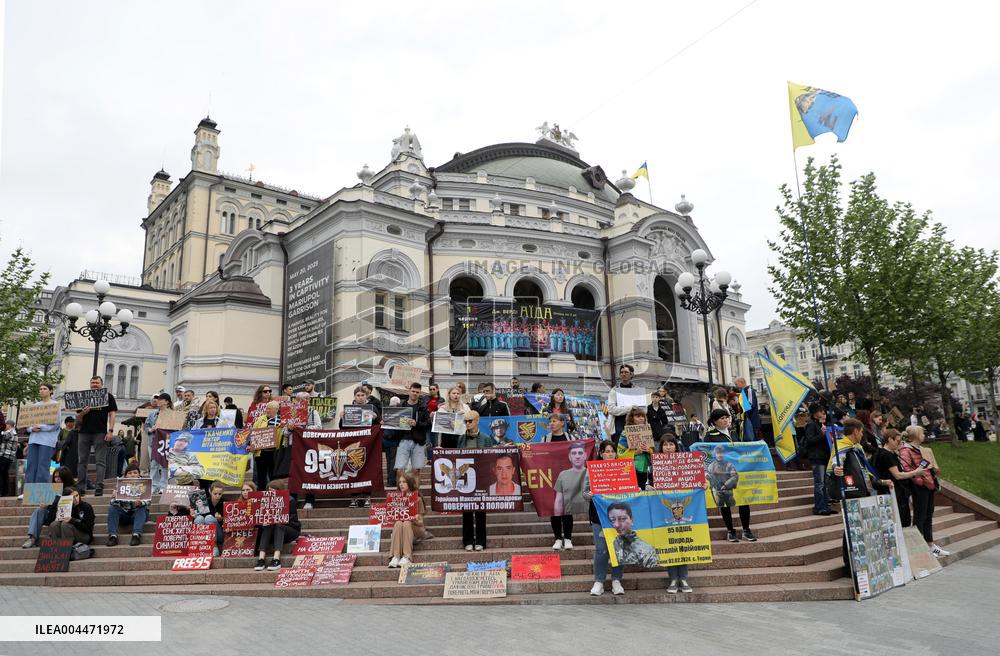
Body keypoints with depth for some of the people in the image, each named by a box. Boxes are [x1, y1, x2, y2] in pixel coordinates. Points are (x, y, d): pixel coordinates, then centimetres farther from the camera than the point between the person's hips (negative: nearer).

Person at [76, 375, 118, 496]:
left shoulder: (108, 396, 7)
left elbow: (112, 413, 1)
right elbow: (78, 420, 15)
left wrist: (110, 430, -9)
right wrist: (82, 413, -9)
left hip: (100, 432, -3)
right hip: (84, 432, 4)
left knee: (101, 461, -4)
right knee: (81, 461, 6)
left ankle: (99, 487, -5)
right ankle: (80, 487, 13)